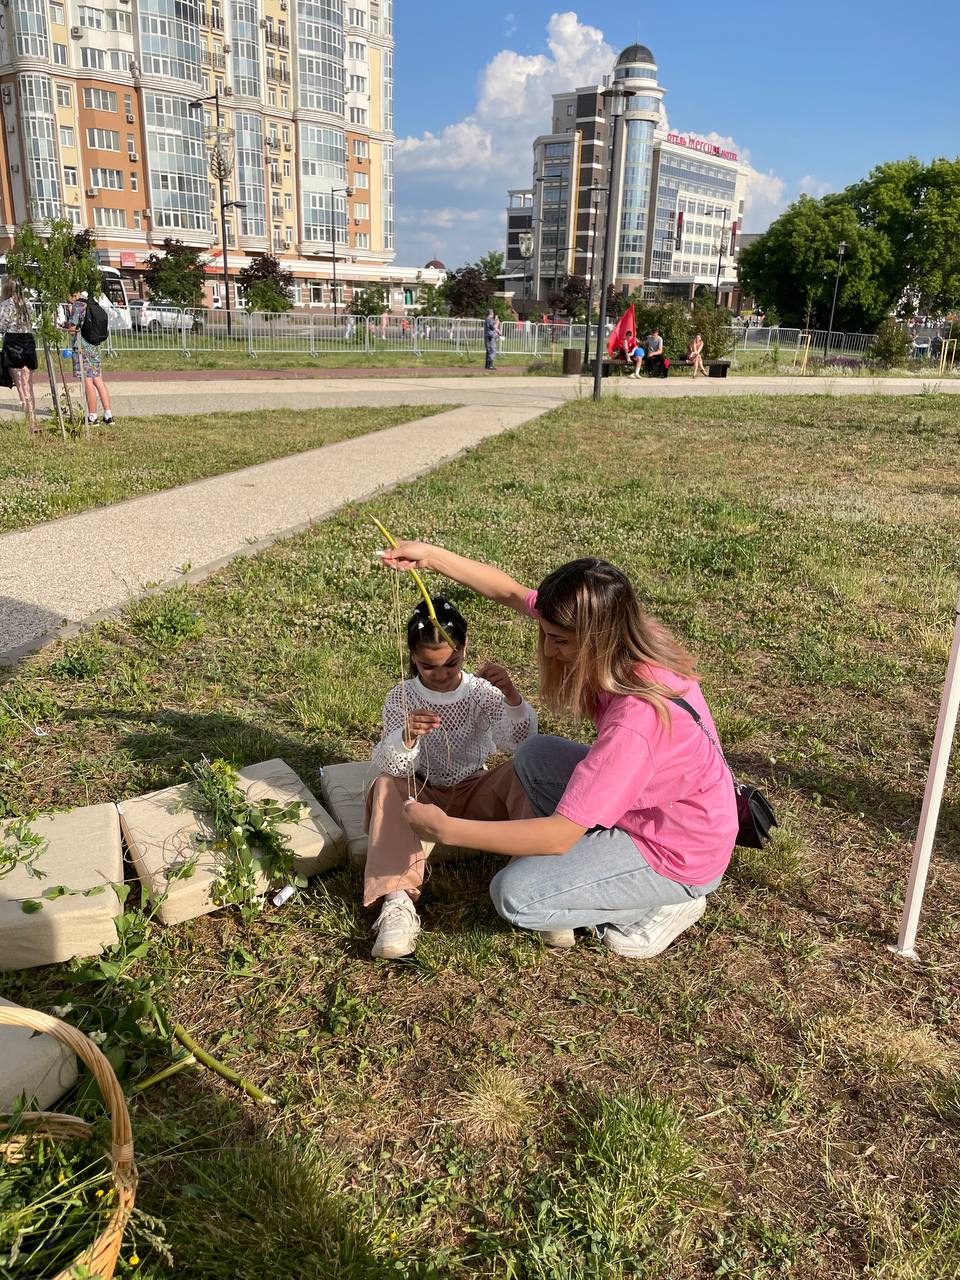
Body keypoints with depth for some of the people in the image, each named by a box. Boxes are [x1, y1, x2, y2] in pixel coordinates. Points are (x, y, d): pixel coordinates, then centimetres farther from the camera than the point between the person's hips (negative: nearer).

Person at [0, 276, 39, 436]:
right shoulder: (27, 304, 10)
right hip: (29, 341, 6)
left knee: (22, 387, -6)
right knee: (29, 386, 10)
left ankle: (31, 424, -11)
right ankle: (33, 422, 10)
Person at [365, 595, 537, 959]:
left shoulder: (482, 692, -7)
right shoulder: (401, 699, -9)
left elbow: (521, 742, -20)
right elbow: (386, 765, -19)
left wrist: (512, 698, -40)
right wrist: (405, 738, -42)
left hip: (476, 792, 1)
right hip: (422, 794, 0)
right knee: (387, 787, -31)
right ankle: (397, 901, -44)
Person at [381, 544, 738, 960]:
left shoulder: (635, 720, -38)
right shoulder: (620, 633, -14)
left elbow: (558, 835, -33)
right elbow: (513, 593, 0)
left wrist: (444, 828, -27)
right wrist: (433, 557, -7)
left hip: (679, 859, -8)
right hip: (653, 804, 8)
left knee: (513, 895, -13)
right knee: (534, 756, 7)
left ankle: (664, 905, 4)